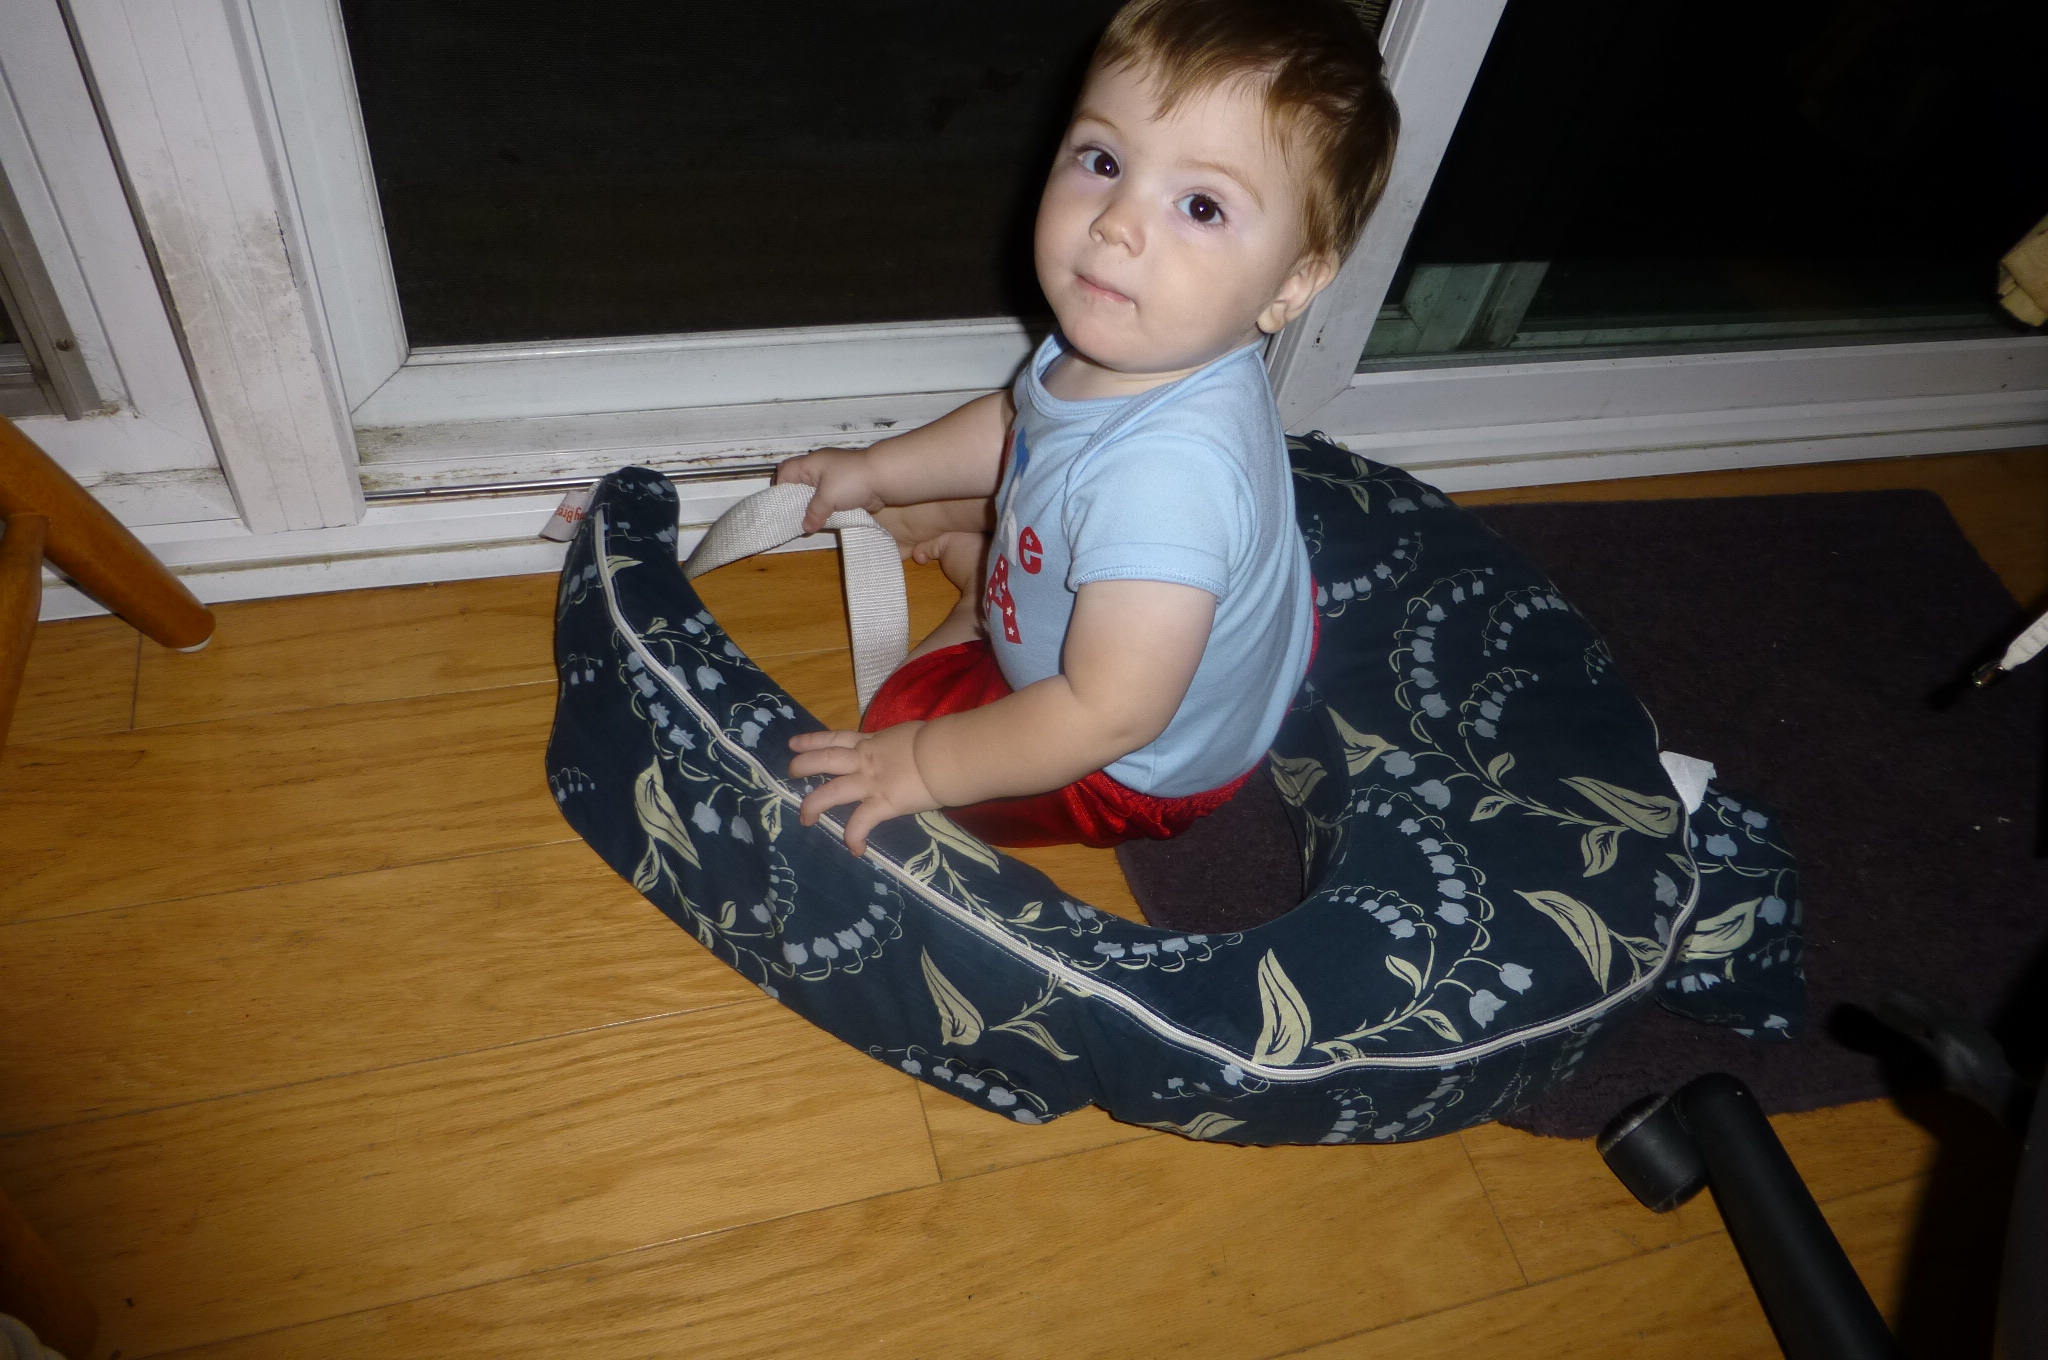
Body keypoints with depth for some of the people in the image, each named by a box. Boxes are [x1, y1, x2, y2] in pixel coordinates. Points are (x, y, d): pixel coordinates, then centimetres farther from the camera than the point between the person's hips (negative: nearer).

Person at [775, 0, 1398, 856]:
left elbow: (1111, 715, -38)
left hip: (1140, 776, -7)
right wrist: (876, 471, 10)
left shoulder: (1167, 476, -47)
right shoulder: (1124, 342, -19)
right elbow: (1018, 420, 5)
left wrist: (922, 765, -27)